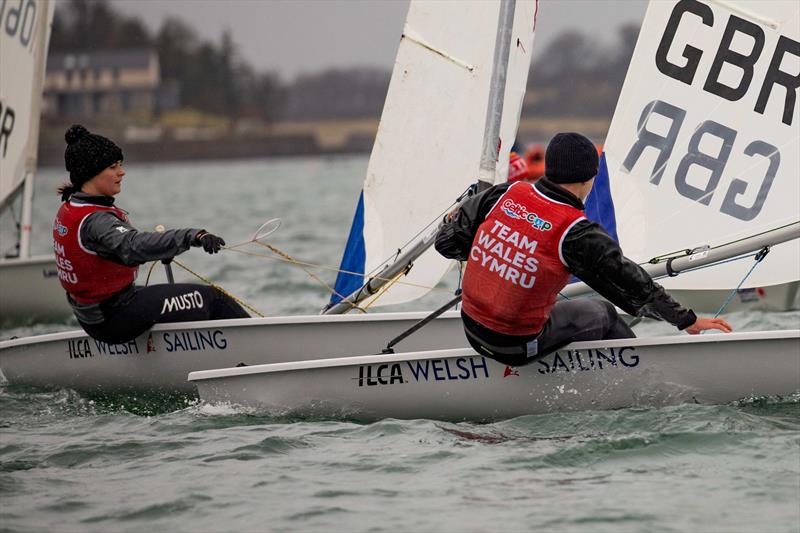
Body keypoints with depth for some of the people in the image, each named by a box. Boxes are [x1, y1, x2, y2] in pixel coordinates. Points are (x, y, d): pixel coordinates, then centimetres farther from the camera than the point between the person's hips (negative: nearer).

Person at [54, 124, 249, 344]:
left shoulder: (68, 209, 5)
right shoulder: (94, 221, -28)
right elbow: (133, 246, -46)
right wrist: (194, 236, -56)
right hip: (116, 321, -11)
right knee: (212, 299, -2)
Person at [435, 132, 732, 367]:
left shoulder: (503, 195, -7)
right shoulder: (577, 234, -19)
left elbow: (448, 243, 3)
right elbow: (633, 287, -11)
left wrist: (452, 222, 26)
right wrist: (687, 320, 0)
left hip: (472, 329, 5)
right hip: (518, 346, -5)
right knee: (600, 313, 19)